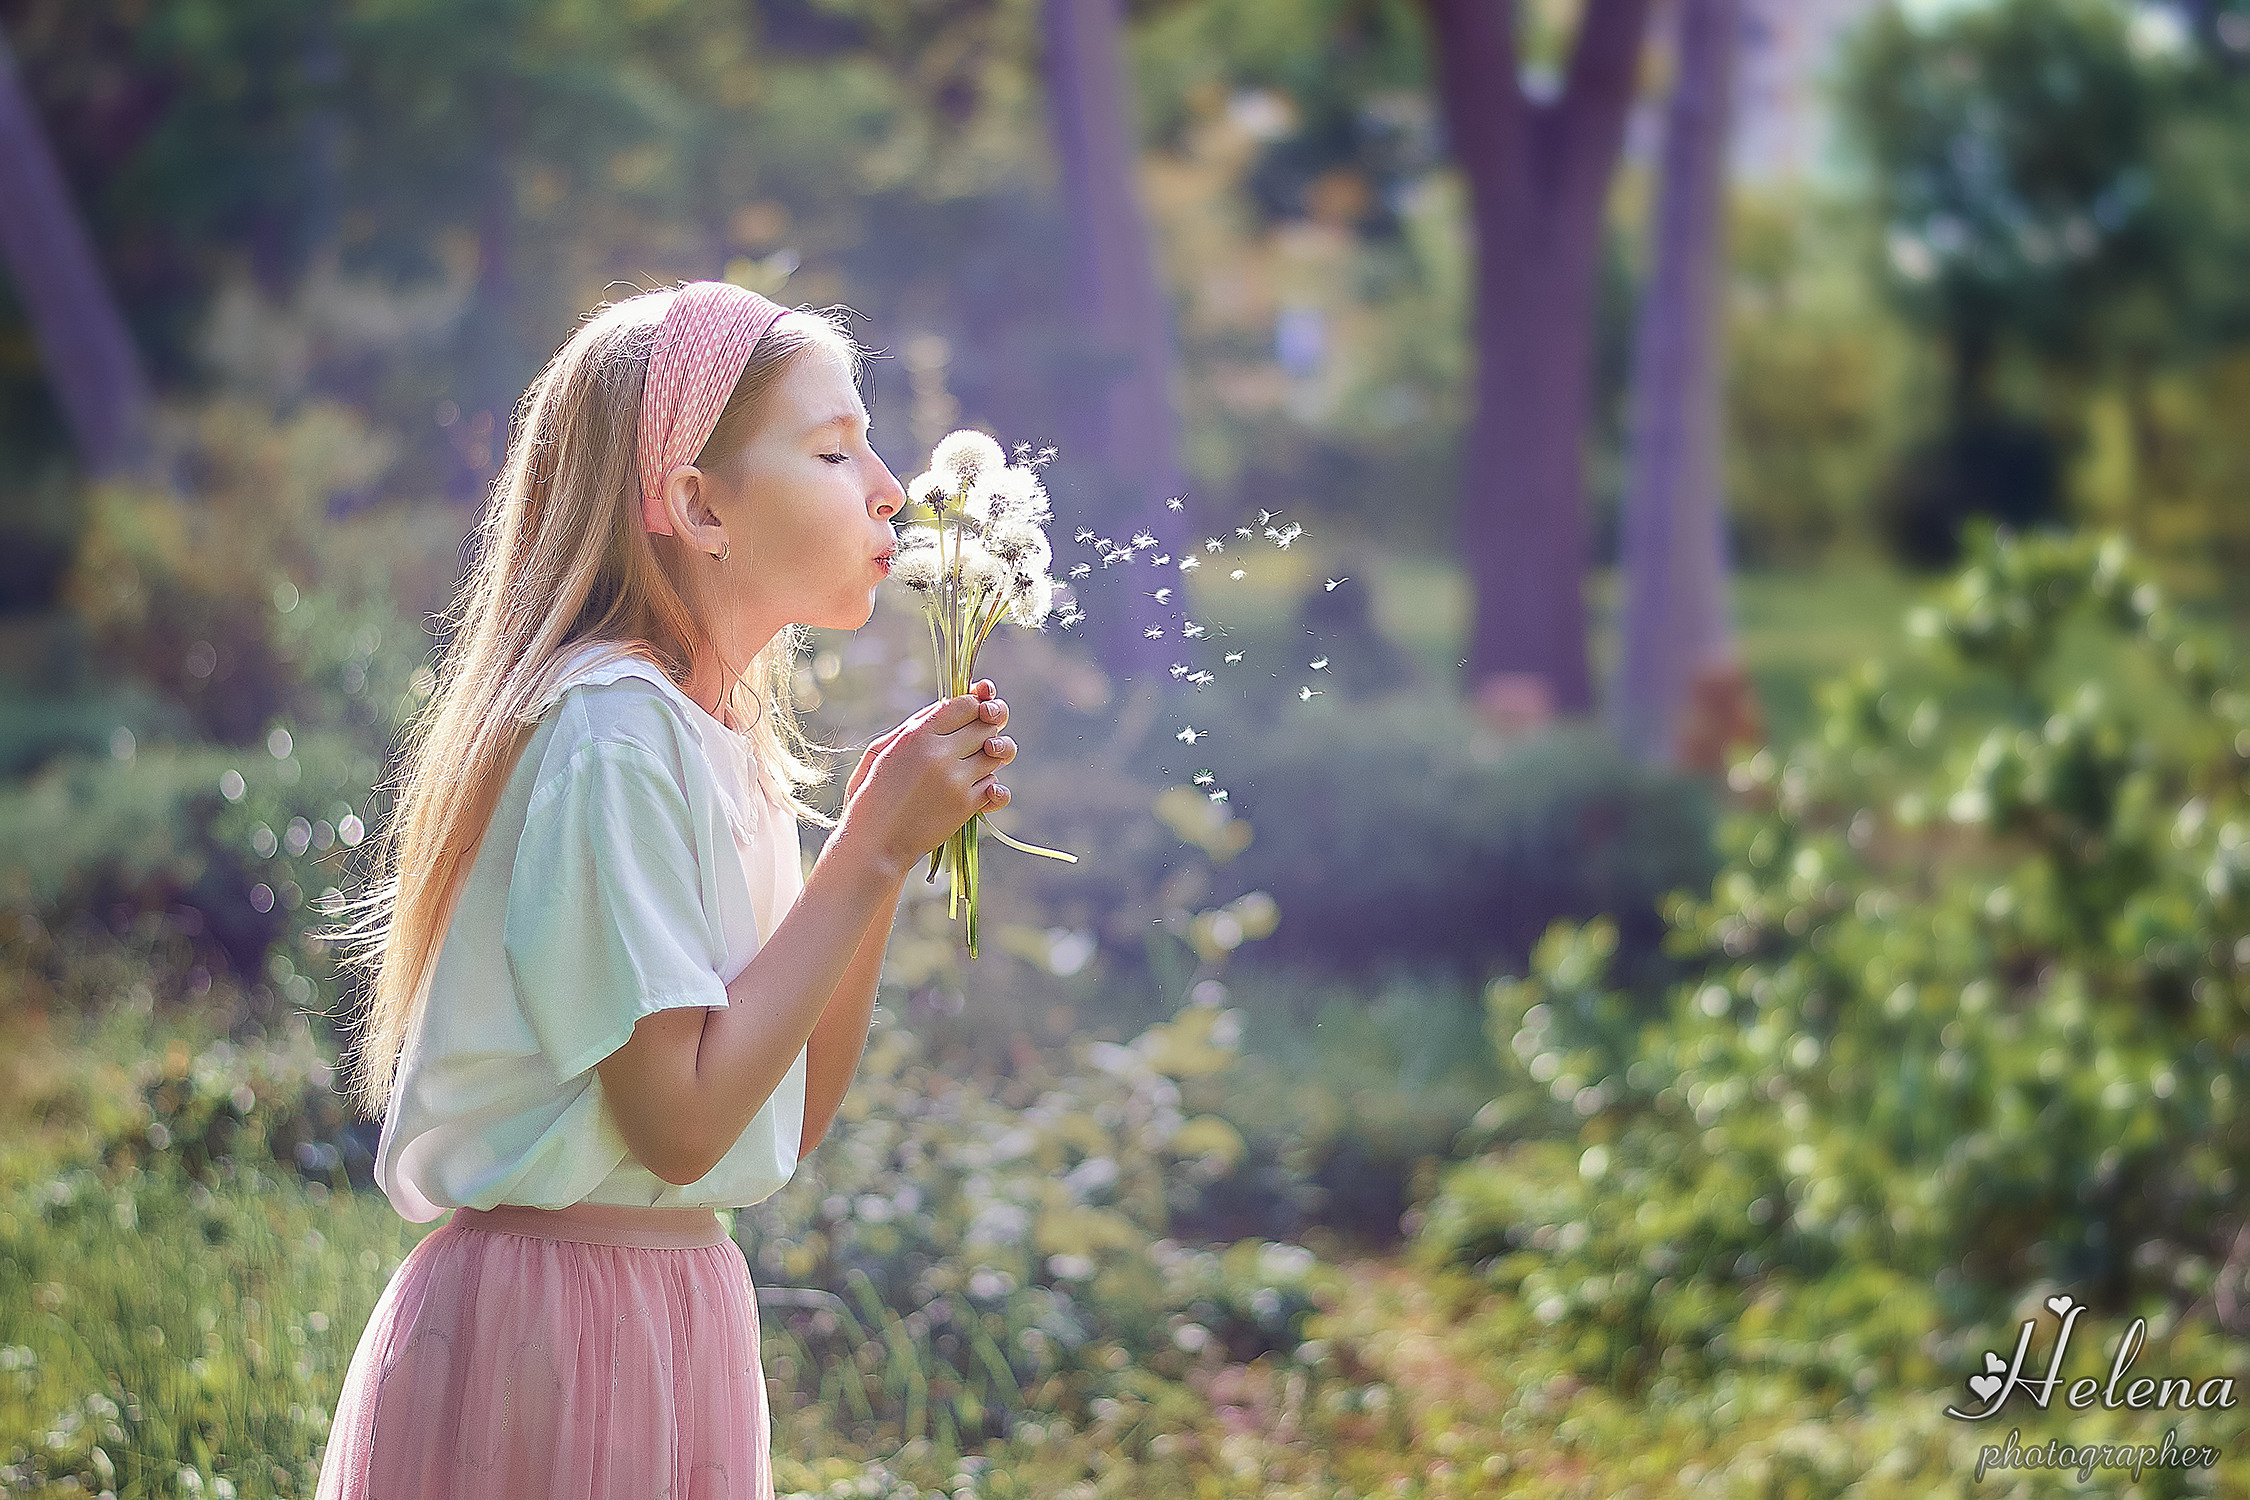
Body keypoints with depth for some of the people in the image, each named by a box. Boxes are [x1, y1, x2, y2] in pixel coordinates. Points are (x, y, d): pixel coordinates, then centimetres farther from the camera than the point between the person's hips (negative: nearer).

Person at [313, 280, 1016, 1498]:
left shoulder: (722, 739, 10)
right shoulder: (610, 733, -17)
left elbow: (794, 1116, 9)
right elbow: (680, 1122, -21)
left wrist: (887, 841, 0)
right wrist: (872, 849, -16)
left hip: (680, 1306, 9)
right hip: (551, 1317, -9)